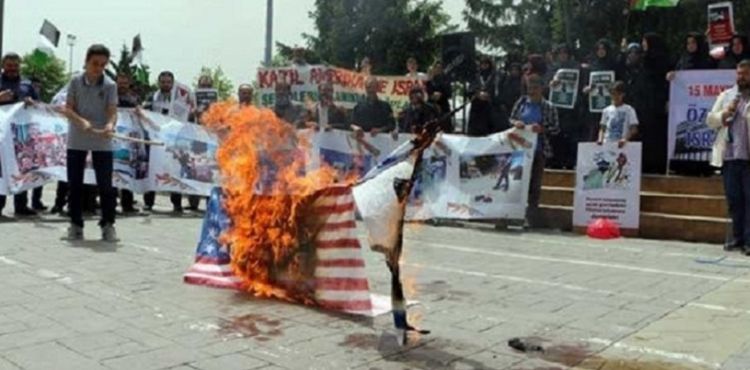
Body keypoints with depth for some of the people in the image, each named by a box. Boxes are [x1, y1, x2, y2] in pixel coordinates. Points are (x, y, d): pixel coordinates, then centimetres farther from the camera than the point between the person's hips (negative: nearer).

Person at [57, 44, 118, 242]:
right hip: (77, 140, 2)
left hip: (102, 142, -2)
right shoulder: (76, 81, -1)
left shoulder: (110, 85, -5)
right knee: (74, 184, 6)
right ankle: (76, 225, 17)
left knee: (105, 185, -3)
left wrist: (110, 125, -35)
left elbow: (113, 112, -13)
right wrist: (82, 121, -23)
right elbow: (68, 109, -3)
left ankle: (108, 225, 9)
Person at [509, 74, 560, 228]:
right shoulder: (522, 102, 6)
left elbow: (556, 129, 0)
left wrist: (542, 129, -16)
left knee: (534, 184, 3)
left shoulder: (548, 107, -1)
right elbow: (511, 118, 14)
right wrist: (515, 123, -8)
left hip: (538, 150, -2)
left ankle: (531, 218, 10)